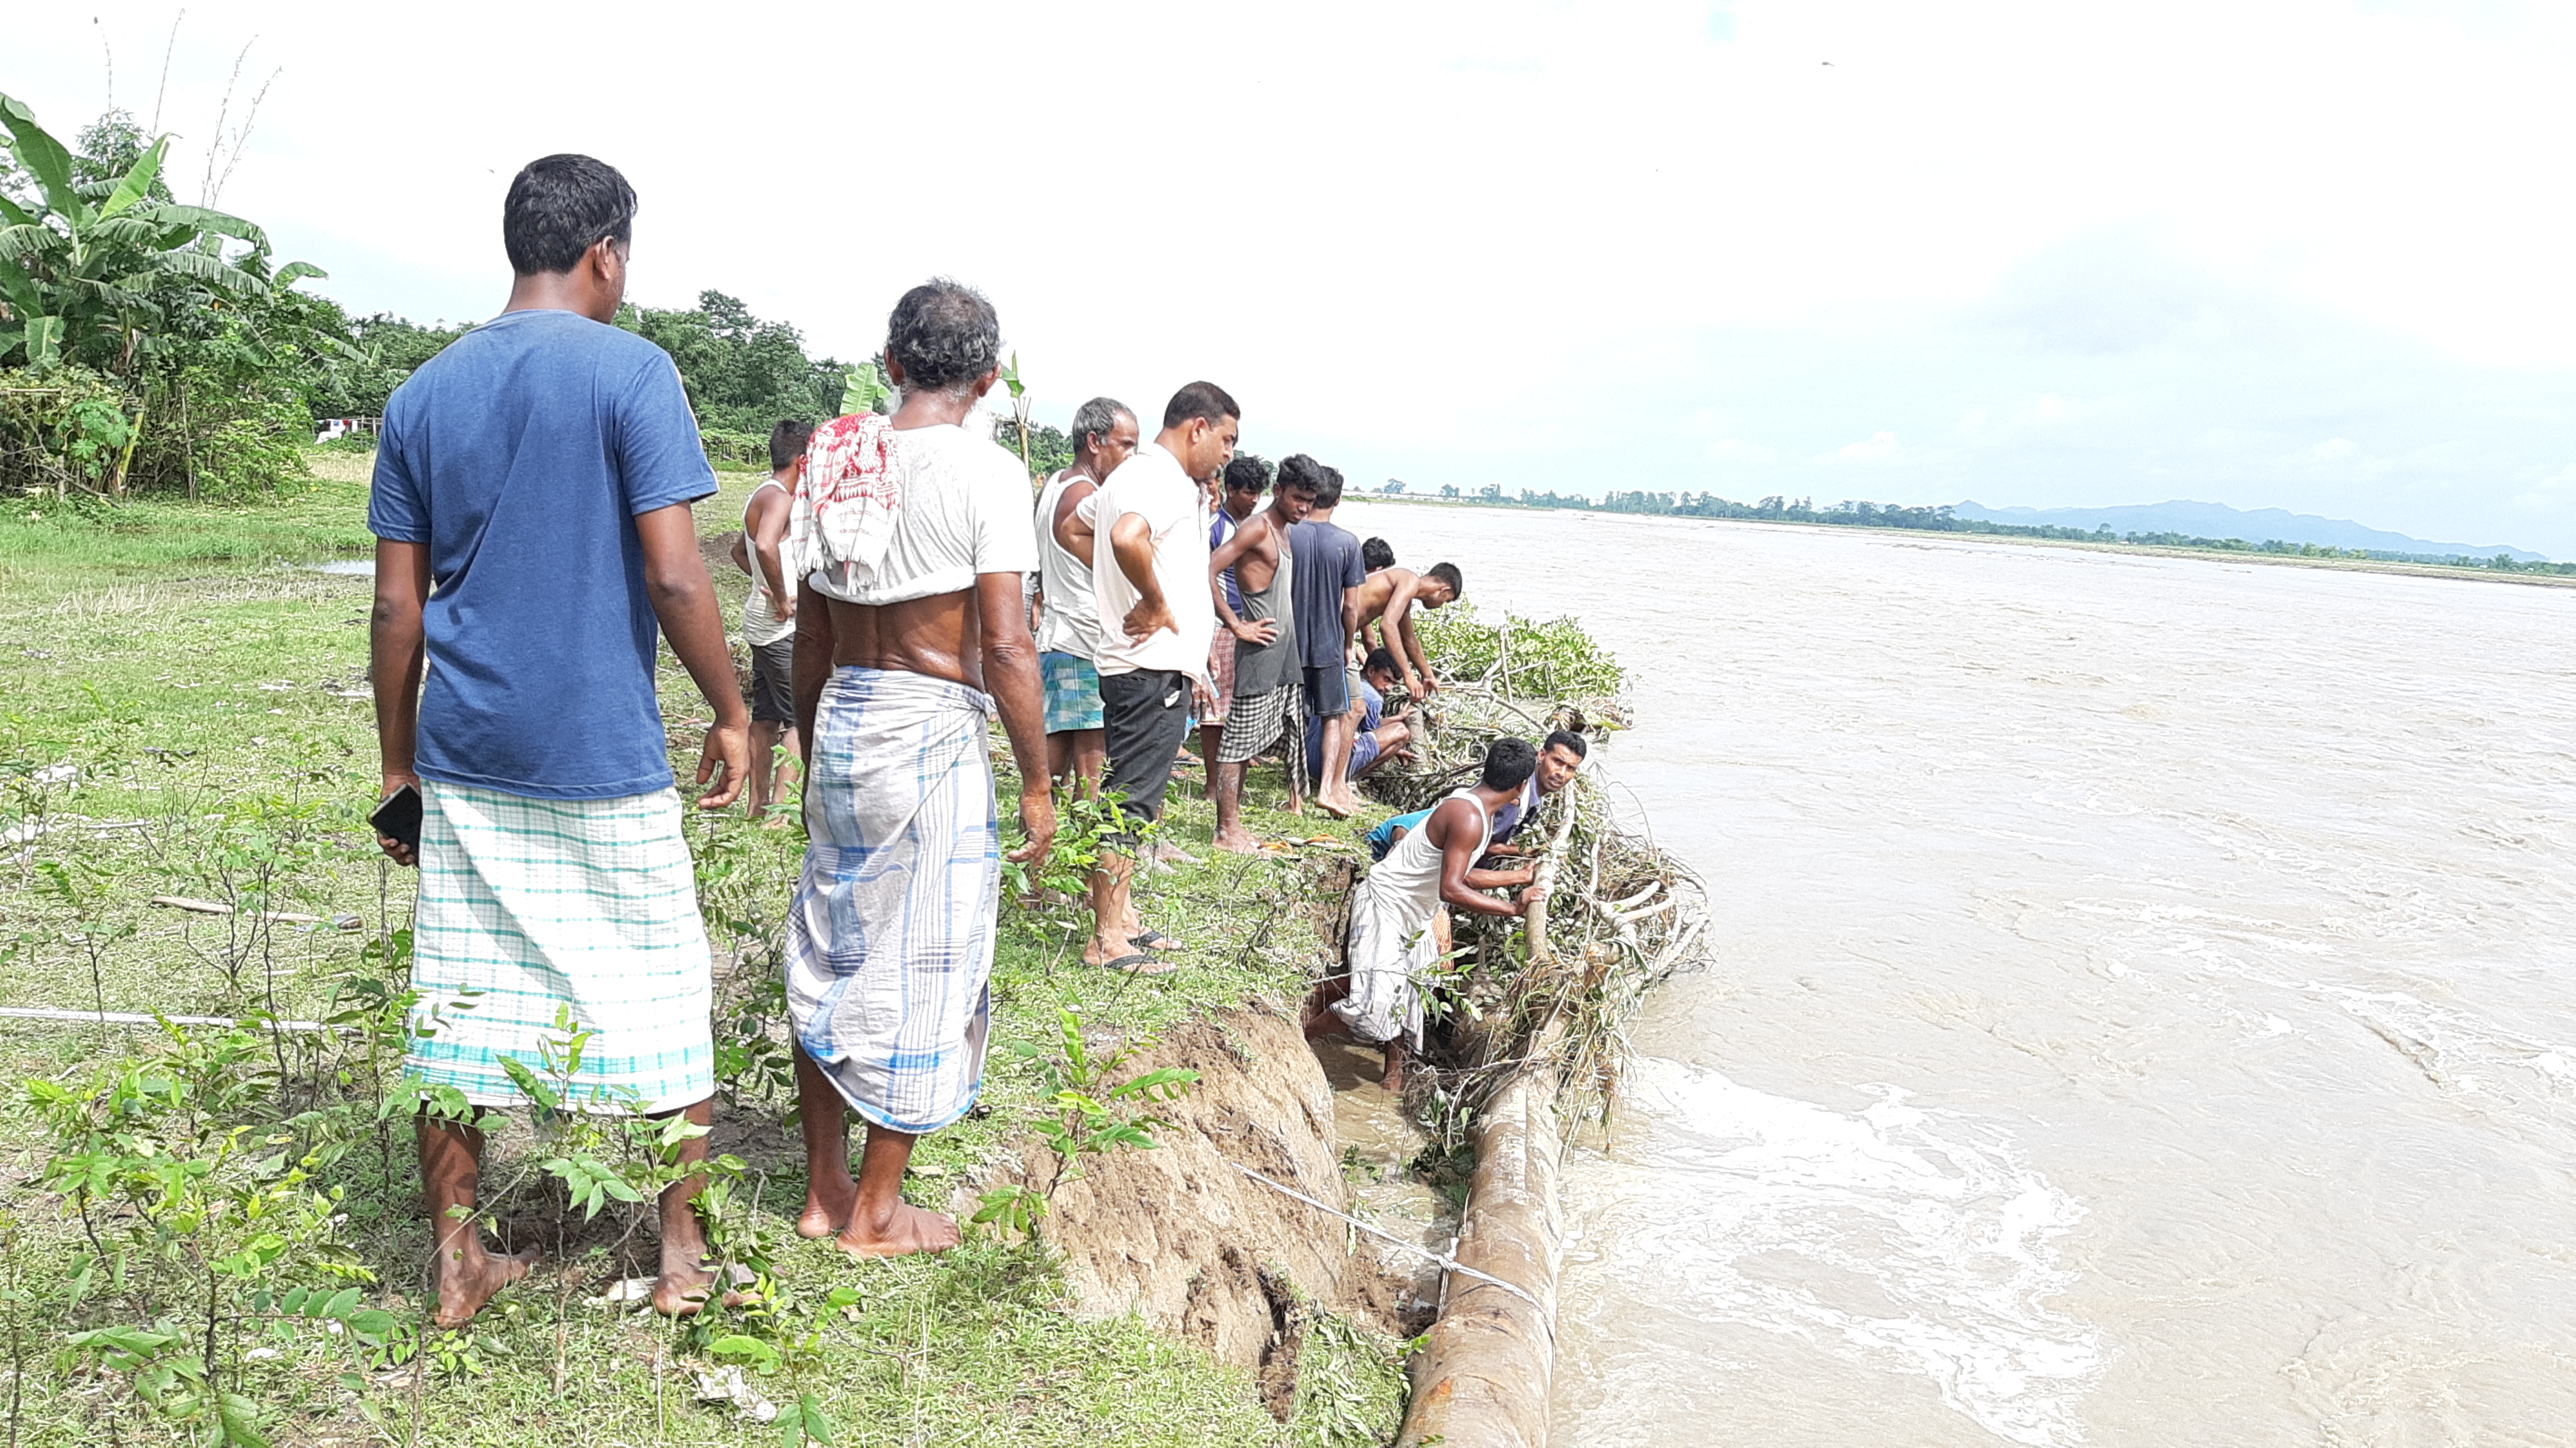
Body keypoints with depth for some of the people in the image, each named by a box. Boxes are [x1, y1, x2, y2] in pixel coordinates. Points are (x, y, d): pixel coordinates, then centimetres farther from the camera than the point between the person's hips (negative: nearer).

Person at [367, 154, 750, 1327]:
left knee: (459, 1007, 12)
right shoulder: (632, 372, -8)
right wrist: (731, 714, -2)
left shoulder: (423, 394, 8)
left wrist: (400, 767, 14)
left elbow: (397, 607, 7)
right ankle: (684, 1259, 19)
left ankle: (457, 1267, 22)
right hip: (603, 758, -5)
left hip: (465, 756, 5)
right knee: (661, 1001, 8)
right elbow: (674, 577, -15)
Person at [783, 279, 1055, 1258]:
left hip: (842, 720, 7)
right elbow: (1006, 643, -16)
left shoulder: (839, 463, 7)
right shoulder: (986, 472, -11)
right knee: (922, 967, 5)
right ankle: (875, 1213, 16)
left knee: (830, 954, 16)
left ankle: (823, 1190, 28)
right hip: (932, 733, -6)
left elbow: (812, 637, 11)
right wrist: (1037, 785, -8)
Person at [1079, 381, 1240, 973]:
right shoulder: (1165, 480, -16)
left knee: (1131, 797, 16)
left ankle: (1122, 918, 26)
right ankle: (1107, 940, 0)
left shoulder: (1135, 475, 16)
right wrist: (1157, 605, -21)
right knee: (1130, 800, -6)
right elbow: (1127, 539, -38)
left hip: (1156, 667, 11)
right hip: (1154, 667, -11)